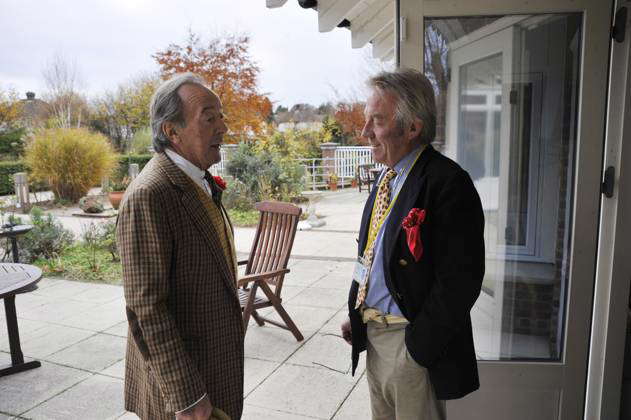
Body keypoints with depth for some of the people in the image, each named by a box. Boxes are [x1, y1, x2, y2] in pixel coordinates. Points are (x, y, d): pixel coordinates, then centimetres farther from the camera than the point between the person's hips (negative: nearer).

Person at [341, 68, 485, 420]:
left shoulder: (447, 183, -20)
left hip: (411, 339, -8)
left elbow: (459, 281, -23)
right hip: (372, 334, 8)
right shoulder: (387, 177, 8)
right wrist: (356, 315, 12)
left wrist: (418, 347, -18)